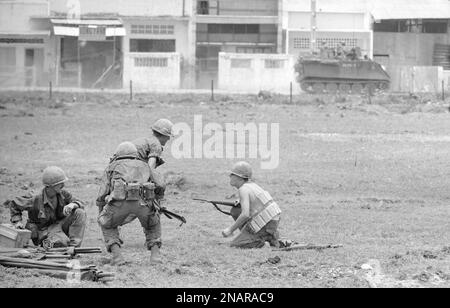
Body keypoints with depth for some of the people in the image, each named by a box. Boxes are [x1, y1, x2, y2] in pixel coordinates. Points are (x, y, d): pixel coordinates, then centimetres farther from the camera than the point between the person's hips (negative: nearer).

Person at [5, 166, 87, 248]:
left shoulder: (63, 194, -7)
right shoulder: (36, 200, -20)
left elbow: (80, 204, -3)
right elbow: (14, 204, -5)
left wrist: (72, 205, -26)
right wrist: (17, 221, -12)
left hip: (59, 224, 6)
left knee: (80, 213, -18)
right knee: (63, 242, -36)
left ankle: (74, 245, -15)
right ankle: (49, 243, -1)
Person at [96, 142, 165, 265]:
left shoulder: (112, 167, 32)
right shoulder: (144, 166, 37)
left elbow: (102, 196, 27)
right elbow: (151, 194, 43)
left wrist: (101, 216, 42)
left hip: (120, 199, -1)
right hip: (142, 201, 1)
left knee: (108, 225, 29)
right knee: (152, 223, 33)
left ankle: (117, 255, 10)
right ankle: (155, 254, 15)